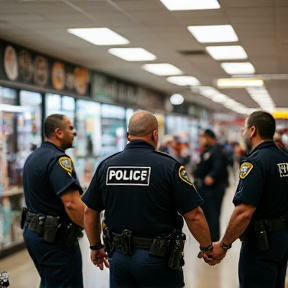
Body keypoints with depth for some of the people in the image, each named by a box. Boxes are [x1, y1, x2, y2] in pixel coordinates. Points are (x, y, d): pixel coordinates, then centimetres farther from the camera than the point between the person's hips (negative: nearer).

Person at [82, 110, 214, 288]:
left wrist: (95, 247, 21)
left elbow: (90, 212, 7)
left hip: (119, 256, 4)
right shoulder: (169, 166, -11)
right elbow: (194, 215, -12)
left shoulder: (106, 166, 1)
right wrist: (208, 247, 3)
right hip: (158, 259, -4)